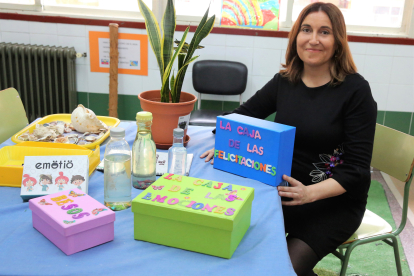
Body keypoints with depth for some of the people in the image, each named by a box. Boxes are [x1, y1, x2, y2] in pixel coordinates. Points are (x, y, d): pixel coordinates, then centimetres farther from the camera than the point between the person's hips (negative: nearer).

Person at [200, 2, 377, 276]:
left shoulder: (356, 89, -12)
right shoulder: (285, 81, 0)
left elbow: (357, 168, -14)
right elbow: (244, 114, 14)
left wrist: (310, 193, -29)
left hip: (336, 200, -3)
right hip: (287, 188, 4)